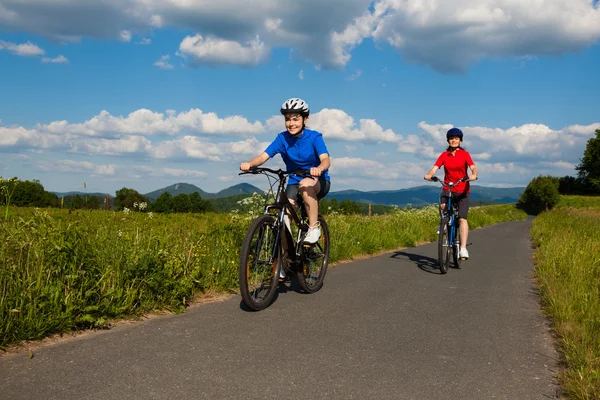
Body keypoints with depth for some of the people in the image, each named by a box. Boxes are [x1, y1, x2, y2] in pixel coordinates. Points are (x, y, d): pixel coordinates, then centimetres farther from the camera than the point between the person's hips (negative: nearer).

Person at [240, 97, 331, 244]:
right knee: (283, 219, -17)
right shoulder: (282, 138, -5)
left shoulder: (314, 137, -13)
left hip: (319, 181, -3)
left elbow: (326, 160, -28)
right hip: (294, 182, 3)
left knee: (305, 184, -38)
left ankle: (314, 228, -24)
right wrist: (249, 164, -38)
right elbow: (263, 156, -15)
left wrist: (319, 169, -52)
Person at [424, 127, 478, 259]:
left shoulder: (465, 154, 0)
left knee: (462, 219, -15)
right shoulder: (444, 155, 4)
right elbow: (435, 167, -9)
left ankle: (463, 248, -17)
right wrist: (429, 175, -31)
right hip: (447, 190, 2)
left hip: (463, 191, -2)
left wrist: (473, 175, -37)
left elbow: (473, 167, -14)